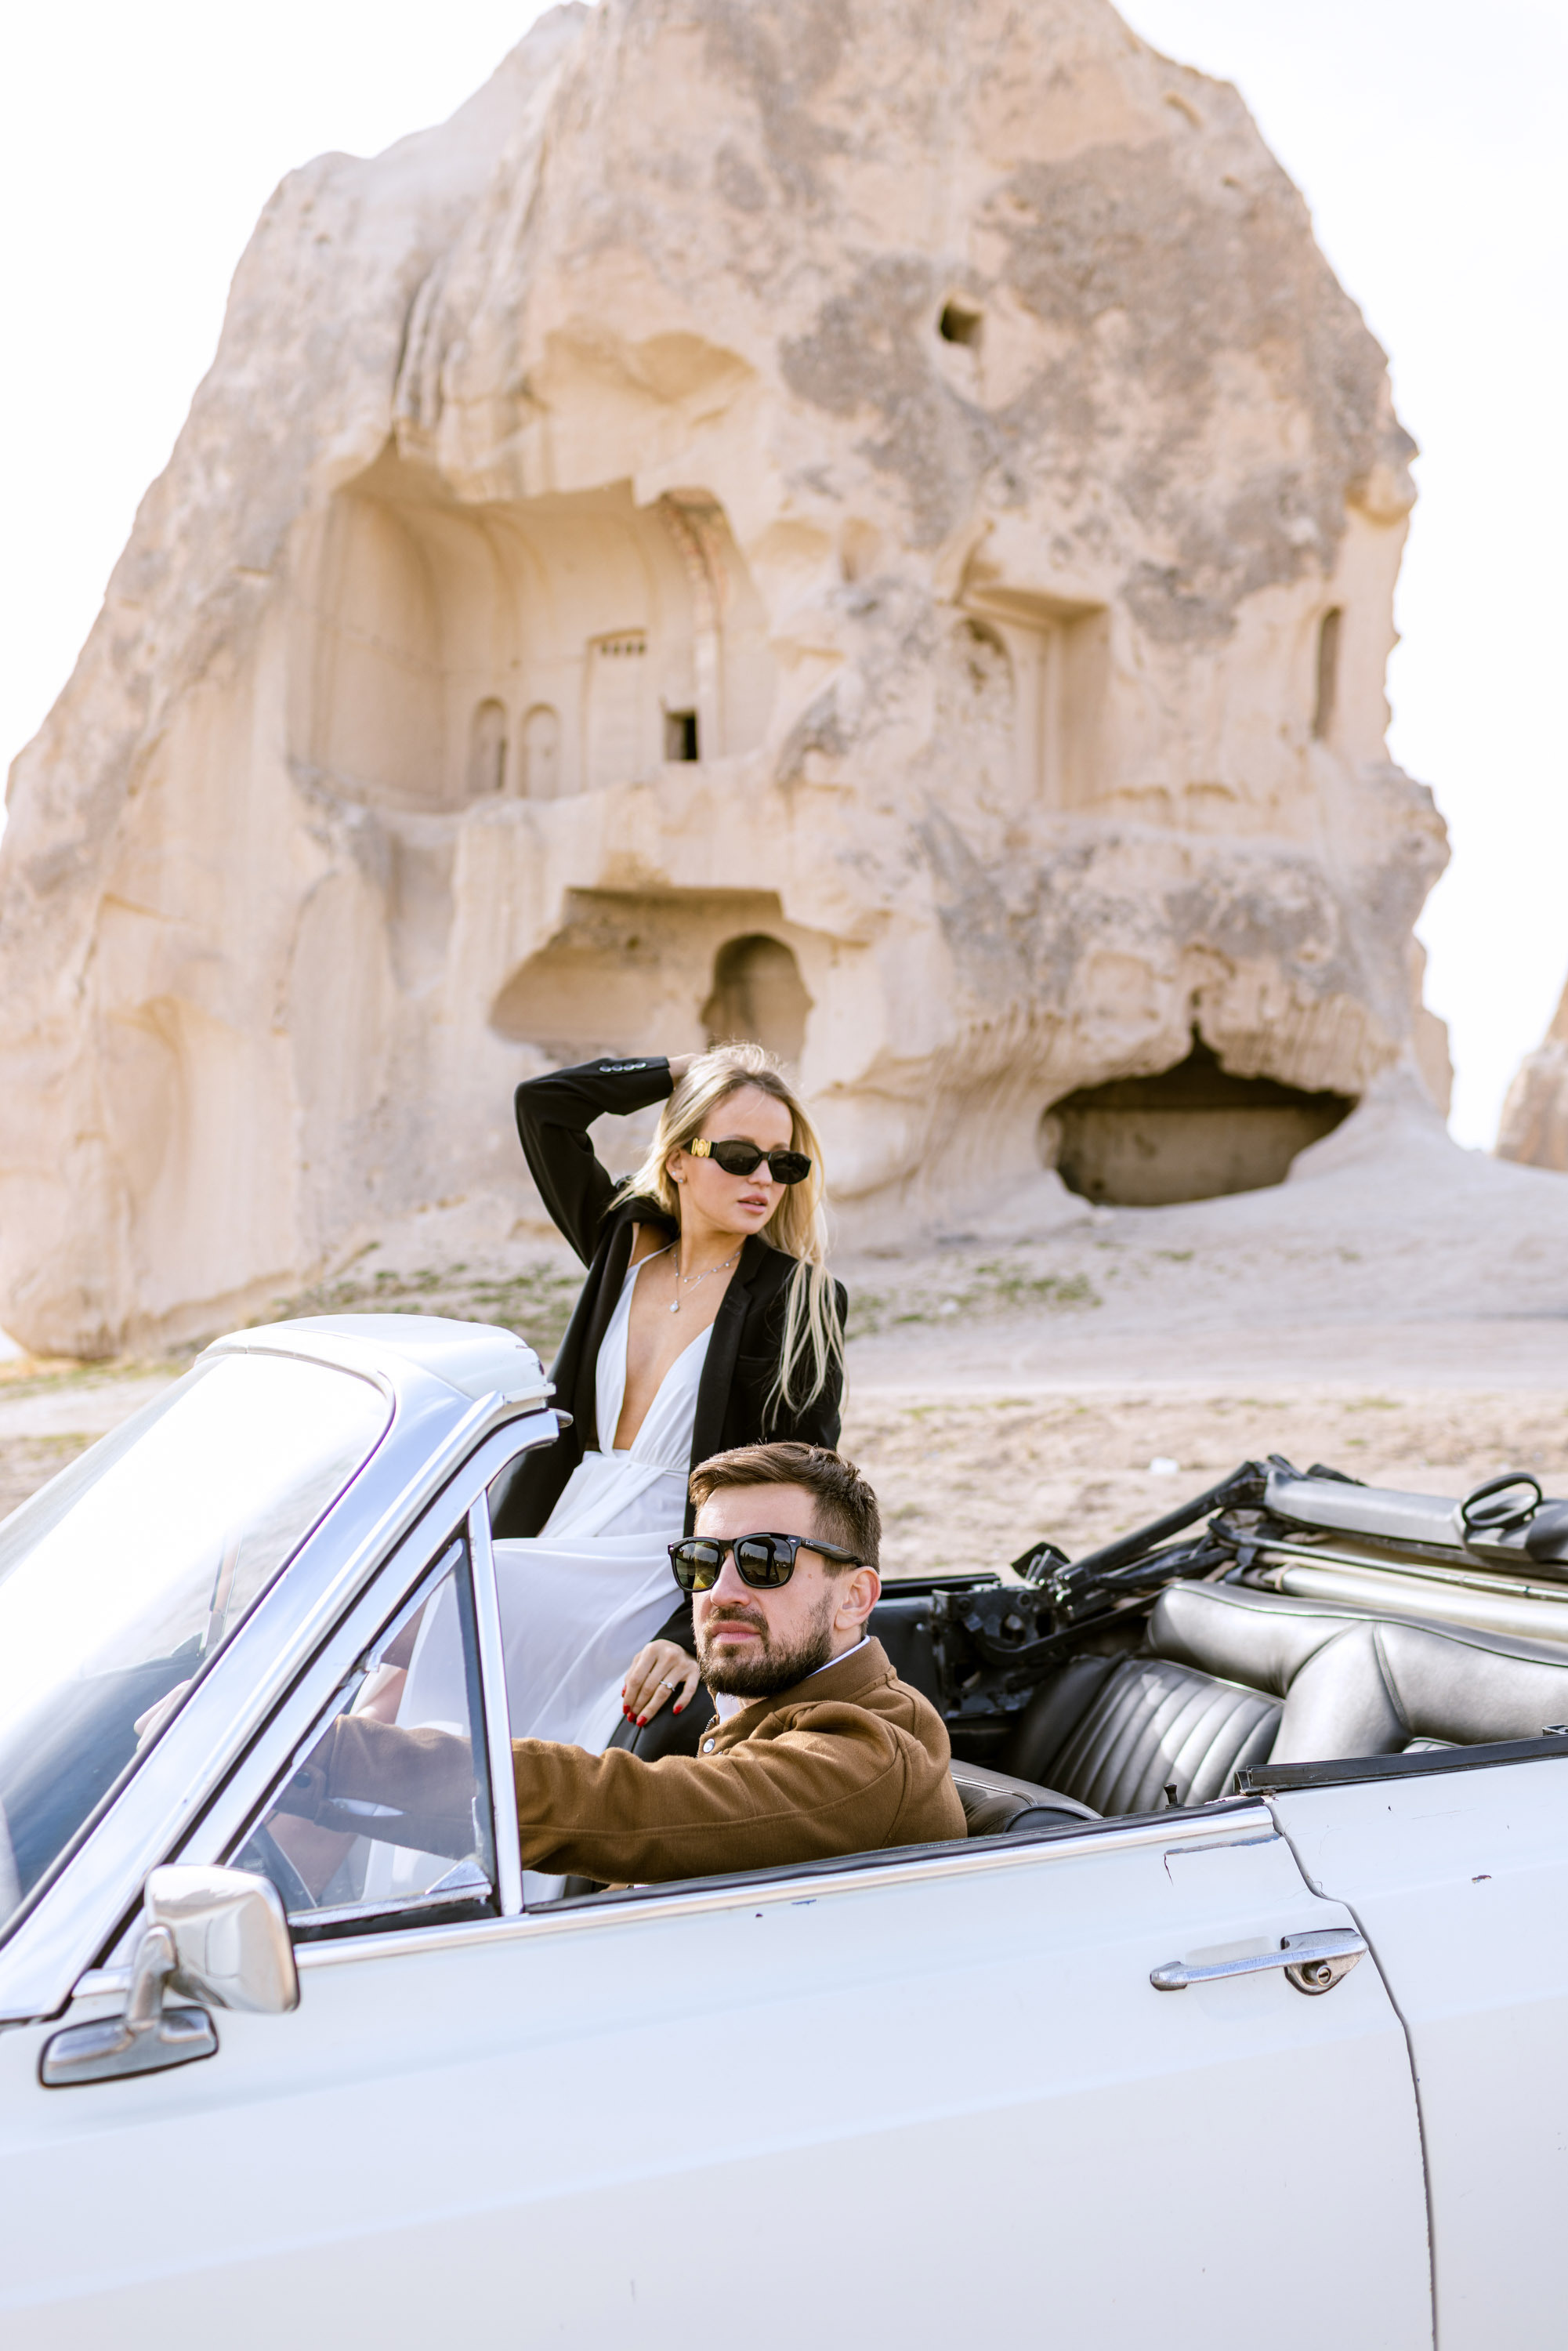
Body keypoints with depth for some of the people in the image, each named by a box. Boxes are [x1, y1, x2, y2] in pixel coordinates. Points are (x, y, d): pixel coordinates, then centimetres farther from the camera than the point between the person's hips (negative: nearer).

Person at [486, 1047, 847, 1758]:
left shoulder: (801, 1301, -3)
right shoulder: (627, 1245, 13)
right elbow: (542, 1104, 13)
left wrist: (695, 1634, -21)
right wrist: (687, 1072, 12)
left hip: (673, 1585, -5)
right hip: (557, 1541, 5)